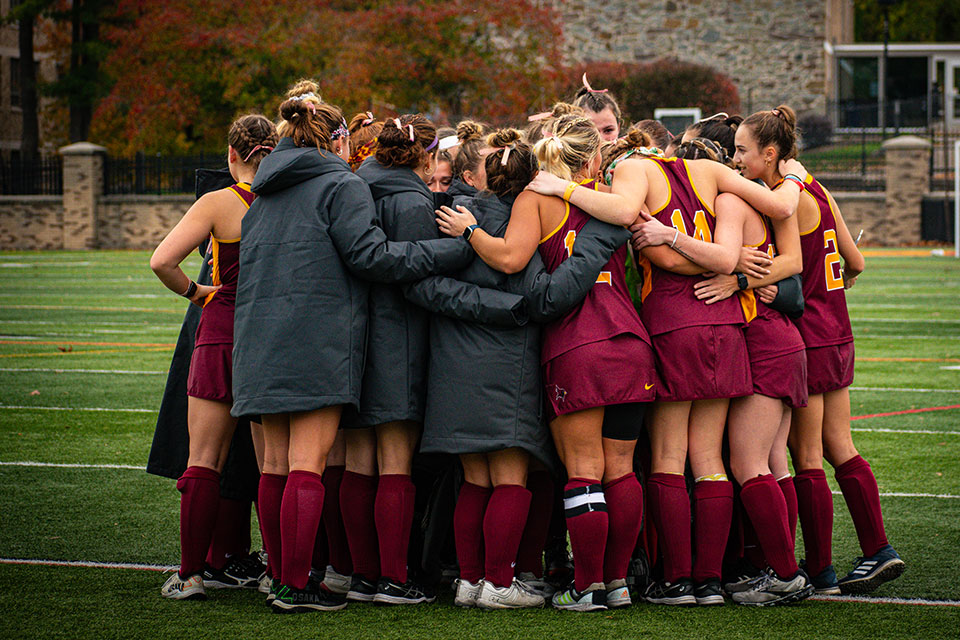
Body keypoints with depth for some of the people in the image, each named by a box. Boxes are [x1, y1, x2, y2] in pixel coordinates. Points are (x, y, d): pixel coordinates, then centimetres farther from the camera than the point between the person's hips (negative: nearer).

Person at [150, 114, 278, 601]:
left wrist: (194, 292, 3)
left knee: (203, 460, 0)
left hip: (223, 333, -3)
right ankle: (227, 560, 14)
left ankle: (191, 574, -3)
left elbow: (162, 261, -13)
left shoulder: (219, 203, -7)